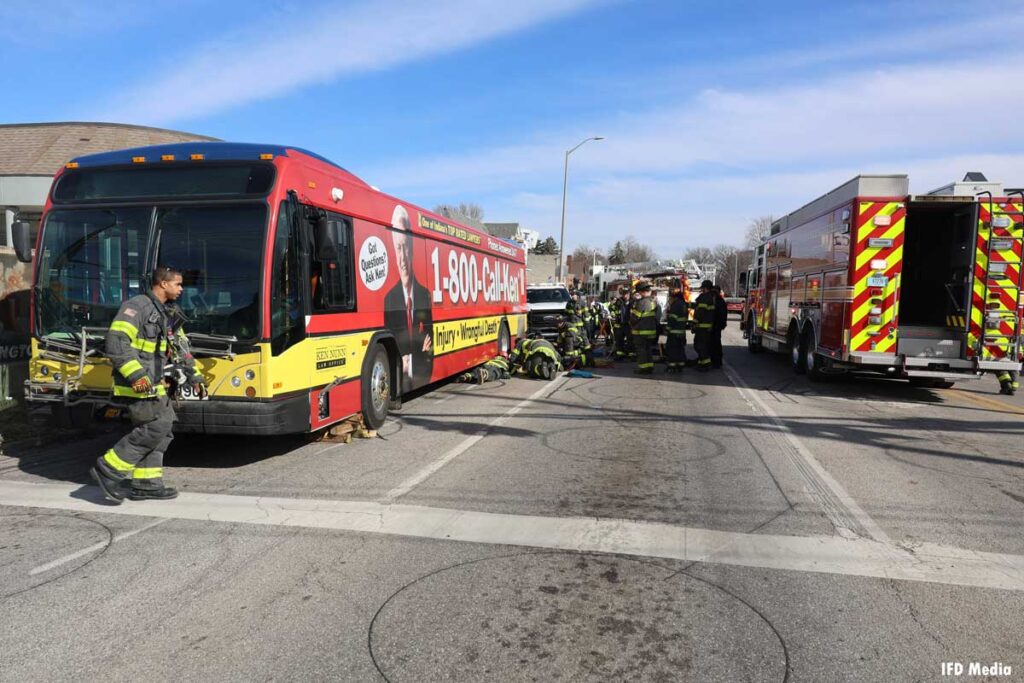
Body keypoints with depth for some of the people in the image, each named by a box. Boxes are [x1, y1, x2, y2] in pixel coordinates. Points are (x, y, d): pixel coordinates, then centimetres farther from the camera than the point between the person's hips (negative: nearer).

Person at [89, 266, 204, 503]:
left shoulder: (164, 314, 18)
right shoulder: (137, 306, -12)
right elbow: (116, 341, -21)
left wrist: (193, 377, 22)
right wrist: (136, 375, -25)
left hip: (153, 385, 10)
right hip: (138, 385, -10)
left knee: (163, 429, 7)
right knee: (155, 428, -12)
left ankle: (145, 484, 14)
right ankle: (108, 469, 0)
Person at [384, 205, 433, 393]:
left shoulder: (425, 294, 4)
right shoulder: (389, 298, 0)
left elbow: (432, 333, 11)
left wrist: (429, 345, -10)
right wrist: (399, 363, -15)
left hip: (423, 374, 1)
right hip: (400, 375, -1)